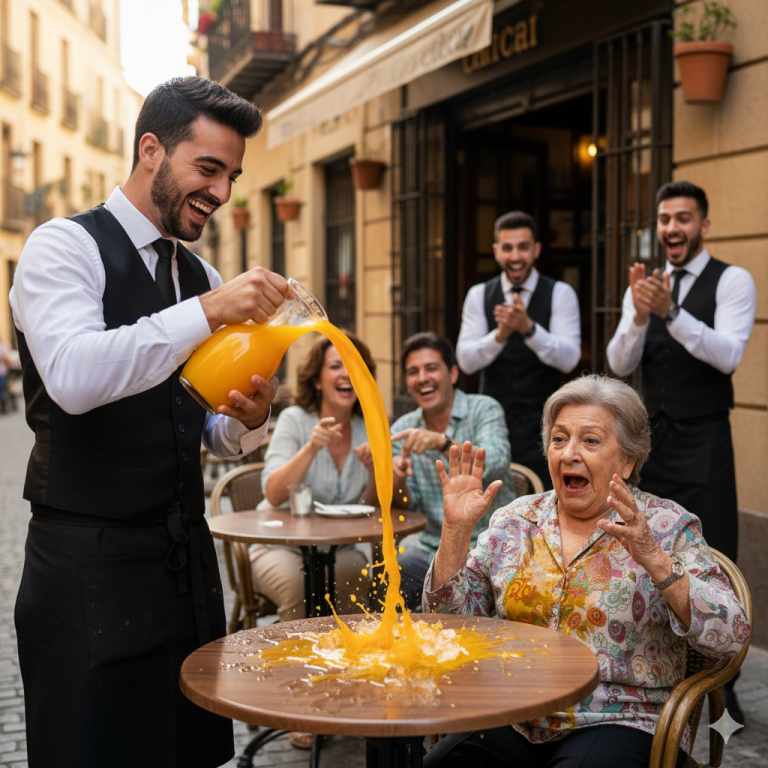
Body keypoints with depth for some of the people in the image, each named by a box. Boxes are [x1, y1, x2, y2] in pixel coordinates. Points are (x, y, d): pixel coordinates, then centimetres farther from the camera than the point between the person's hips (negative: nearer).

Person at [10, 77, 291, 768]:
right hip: (89, 573, -6)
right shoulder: (65, 246, -6)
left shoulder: (199, 276, 14)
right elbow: (73, 378, -25)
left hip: (187, 565, 7)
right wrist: (207, 312, -26)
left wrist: (249, 418, -5)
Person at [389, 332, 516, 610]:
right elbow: (407, 505, 6)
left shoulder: (484, 409, -4)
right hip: (432, 548, 4)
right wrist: (397, 481, -16)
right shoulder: (402, 429, 9)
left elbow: (495, 464, -24)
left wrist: (443, 442, -38)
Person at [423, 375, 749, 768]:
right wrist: (456, 529, -5)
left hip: (619, 724, -2)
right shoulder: (515, 521, 10)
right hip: (514, 722, 3)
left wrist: (654, 560, -23)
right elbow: (451, 620, 7)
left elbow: (730, 638, -11)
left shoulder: (665, 526, 0)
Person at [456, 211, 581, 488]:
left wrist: (528, 328, -28)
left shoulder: (560, 293, 0)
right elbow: (466, 361, -4)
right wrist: (499, 335, -22)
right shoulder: (479, 295, 6)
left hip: (542, 424, -2)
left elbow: (569, 358, -12)